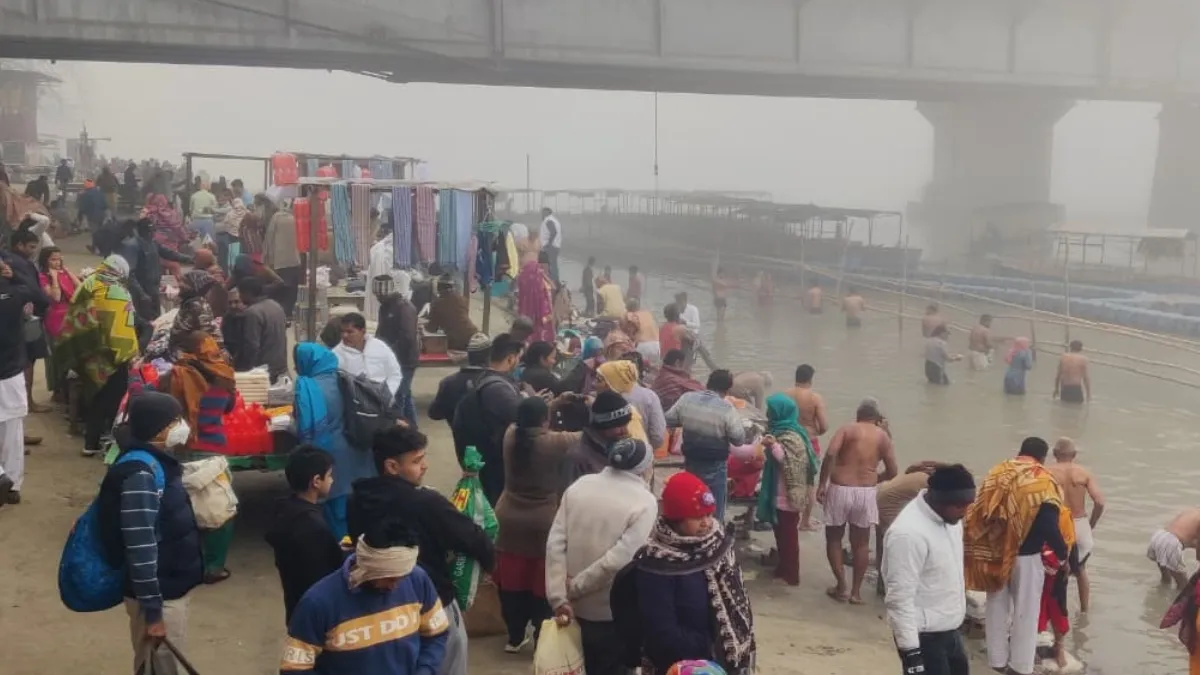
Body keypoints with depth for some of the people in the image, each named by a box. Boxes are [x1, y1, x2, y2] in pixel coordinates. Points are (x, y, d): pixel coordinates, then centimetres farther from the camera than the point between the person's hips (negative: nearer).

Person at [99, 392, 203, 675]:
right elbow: (141, 550, -26)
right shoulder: (140, 474, -24)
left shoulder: (158, 463, 5)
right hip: (159, 595, -9)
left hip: (172, 588, 9)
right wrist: (152, 611, -23)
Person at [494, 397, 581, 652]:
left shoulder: (510, 436, -6)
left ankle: (515, 636, 29)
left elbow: (527, 422, 17)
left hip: (509, 522, 5)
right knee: (542, 585, 8)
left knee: (512, 583, 16)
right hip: (544, 525, -5)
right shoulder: (555, 442, -20)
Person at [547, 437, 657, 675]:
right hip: (613, 612, -5)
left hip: (575, 607, 5)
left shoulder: (579, 485, 0)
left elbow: (555, 544, -7)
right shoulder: (645, 502, -15)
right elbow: (618, 559, -23)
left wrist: (559, 598, -8)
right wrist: (575, 588, -13)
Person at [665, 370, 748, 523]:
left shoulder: (686, 399, -5)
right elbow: (739, 439, -12)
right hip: (715, 466, -5)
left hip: (691, 461, 5)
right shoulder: (726, 408, -18)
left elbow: (668, 420, 6)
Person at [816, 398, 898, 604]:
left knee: (834, 539, 14)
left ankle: (841, 587, 11)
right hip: (866, 493, 2)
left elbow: (831, 454, -16)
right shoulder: (883, 436, 7)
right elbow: (892, 472, 6)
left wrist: (822, 484, -11)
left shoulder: (846, 429, 1)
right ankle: (856, 591, 17)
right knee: (861, 543, 15)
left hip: (840, 490, -2)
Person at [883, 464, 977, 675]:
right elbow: (900, 599, -27)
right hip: (923, 636, -9)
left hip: (949, 629, 9)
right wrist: (910, 651, -26)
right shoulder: (909, 533, -29)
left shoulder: (948, 518, 1)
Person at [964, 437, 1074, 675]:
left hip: (994, 554, 5)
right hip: (1025, 556, -5)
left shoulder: (996, 473, 4)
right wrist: (1062, 553, -3)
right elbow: (1049, 525, -17)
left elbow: (979, 515, 6)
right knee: (1025, 611, 9)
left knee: (997, 607, 16)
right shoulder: (1041, 481, -13)